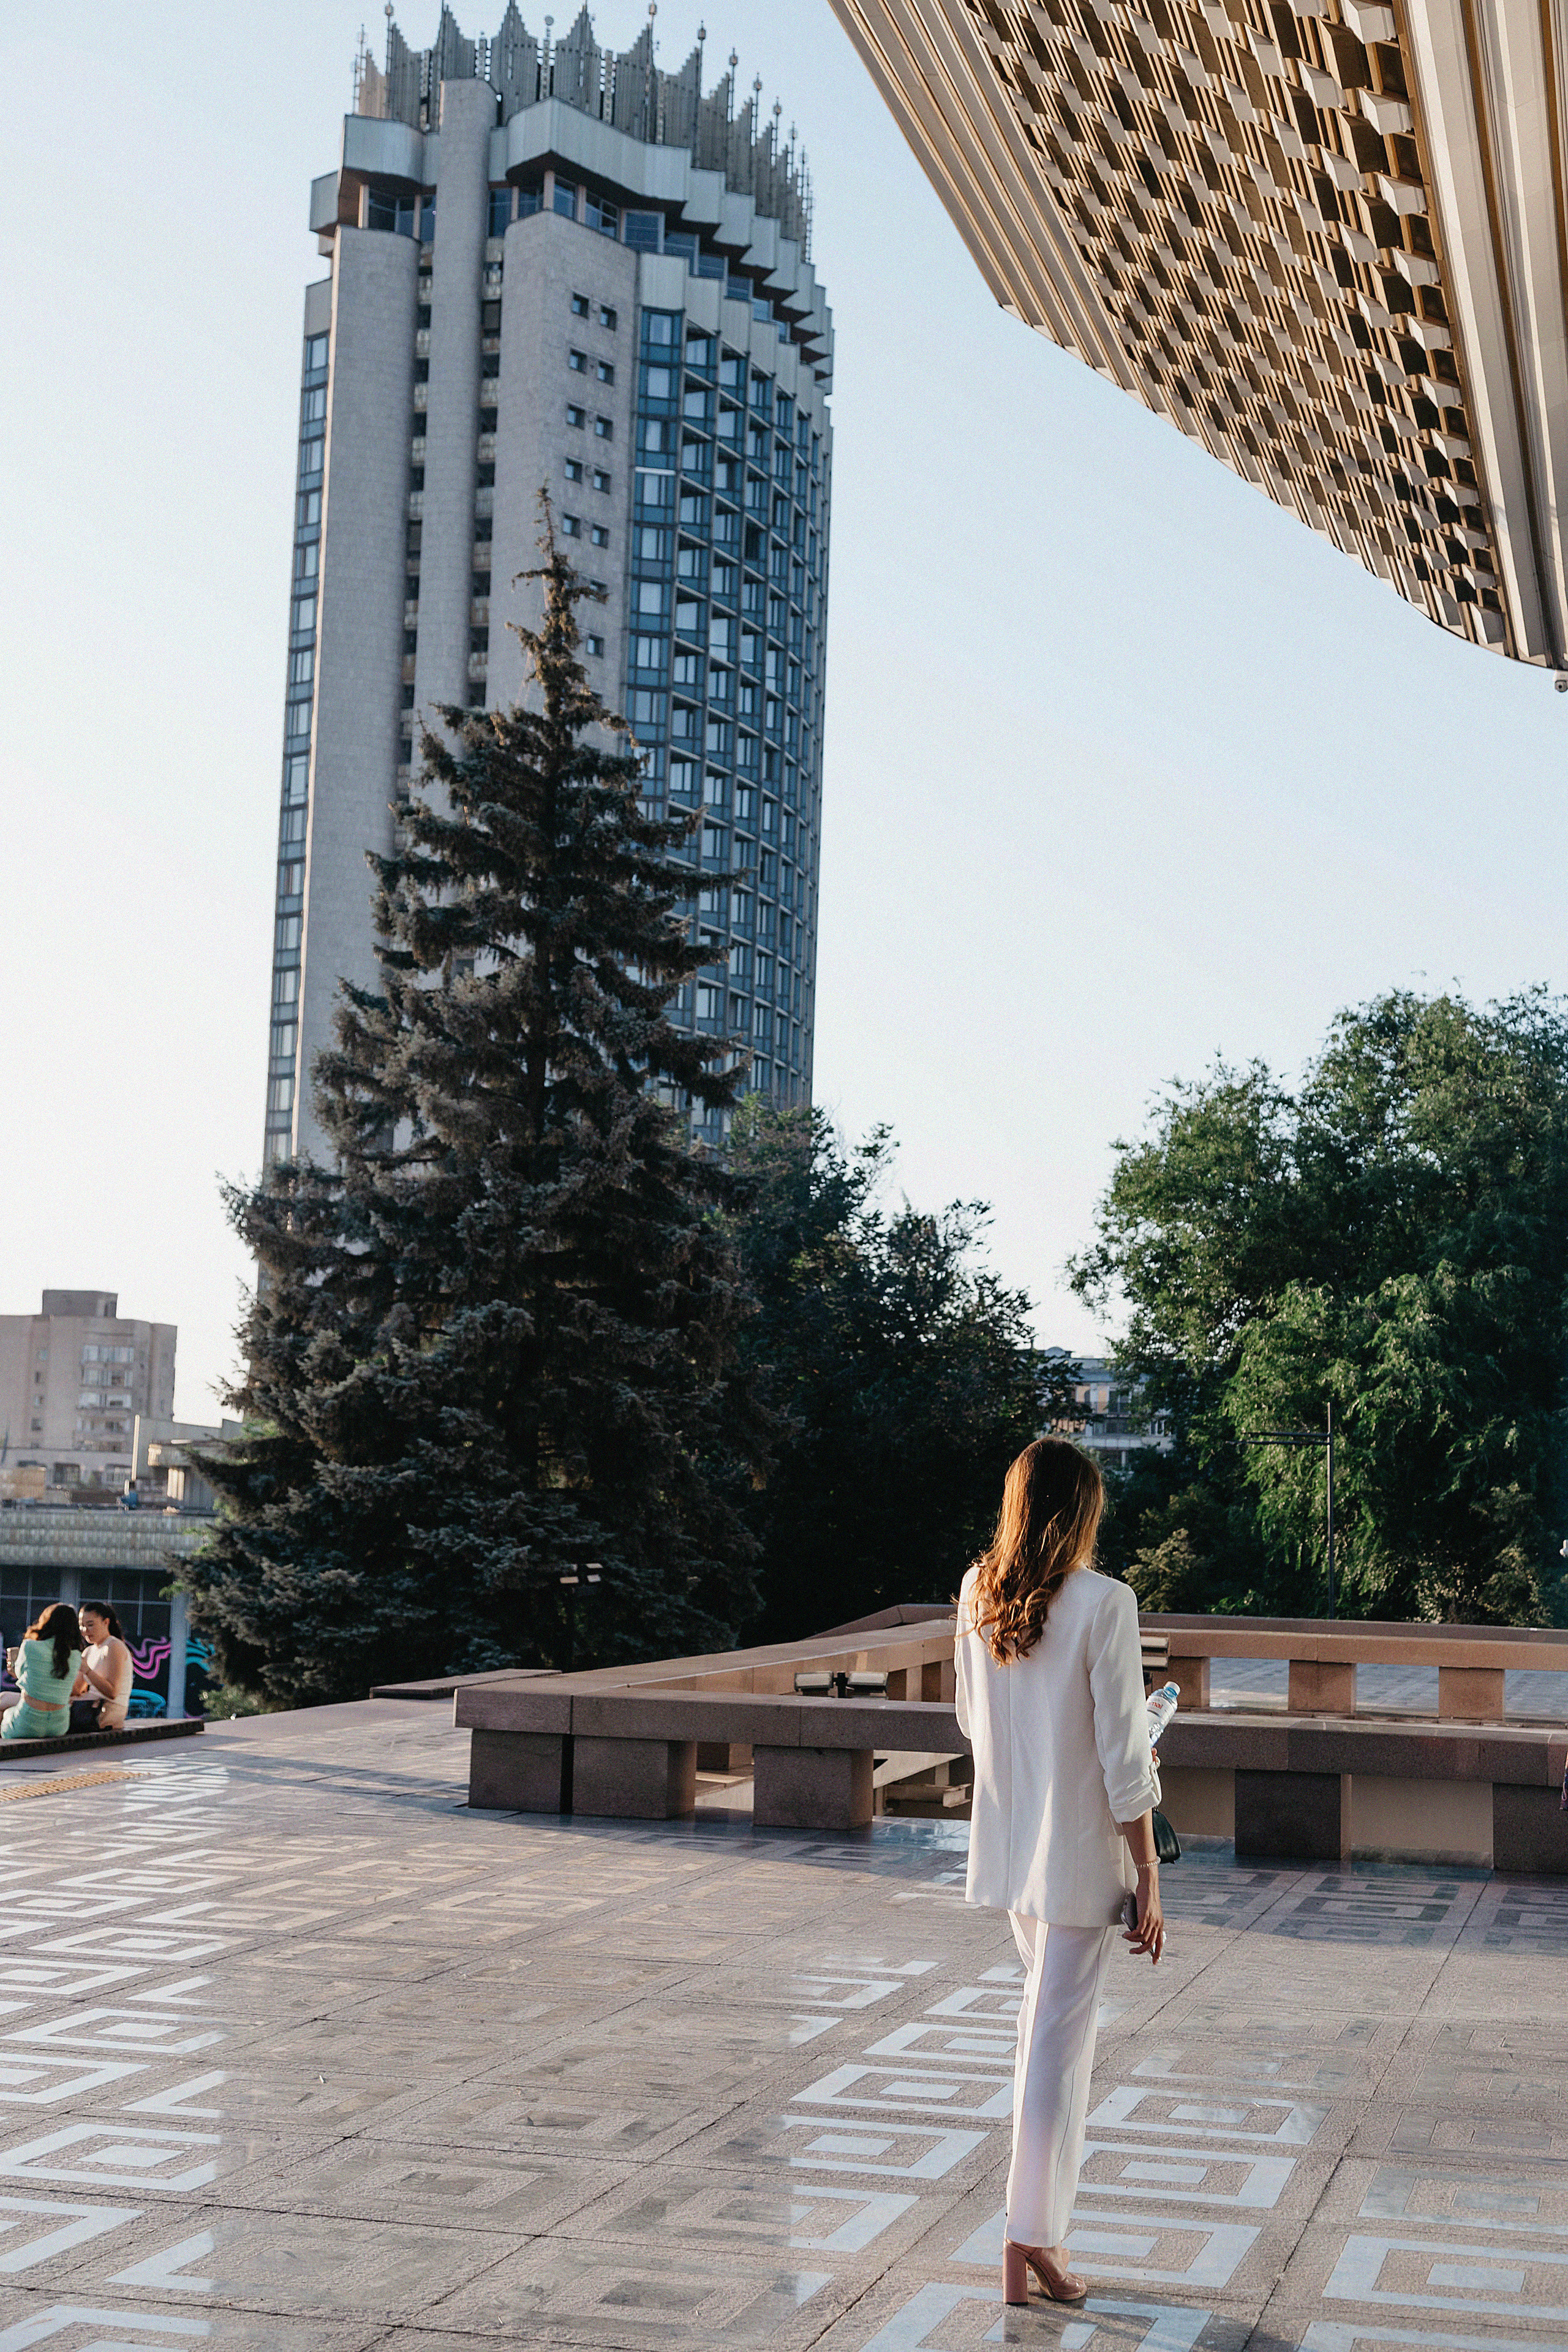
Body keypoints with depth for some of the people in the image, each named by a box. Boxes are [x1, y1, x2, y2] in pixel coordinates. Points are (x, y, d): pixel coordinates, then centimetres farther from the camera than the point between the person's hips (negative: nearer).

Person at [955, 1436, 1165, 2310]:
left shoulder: (977, 1592, 0)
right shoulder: (1104, 1602, -17)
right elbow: (1123, 1756, -16)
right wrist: (1150, 1880, -9)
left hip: (1006, 1839, 6)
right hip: (1078, 1846, -6)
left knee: (1046, 2005, 25)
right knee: (1061, 2039, 0)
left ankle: (1044, 2210, 36)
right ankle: (1033, 2238, 4)